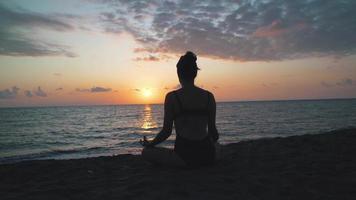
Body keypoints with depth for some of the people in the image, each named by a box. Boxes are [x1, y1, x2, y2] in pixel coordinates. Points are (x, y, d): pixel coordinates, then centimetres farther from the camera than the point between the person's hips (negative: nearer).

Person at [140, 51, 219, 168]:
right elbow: (212, 130, 6)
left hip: (185, 156, -5)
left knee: (146, 152, 13)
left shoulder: (172, 97, -8)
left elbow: (167, 131, -4)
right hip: (207, 155, 6)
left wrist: (149, 144, 15)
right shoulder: (209, 96, 1)